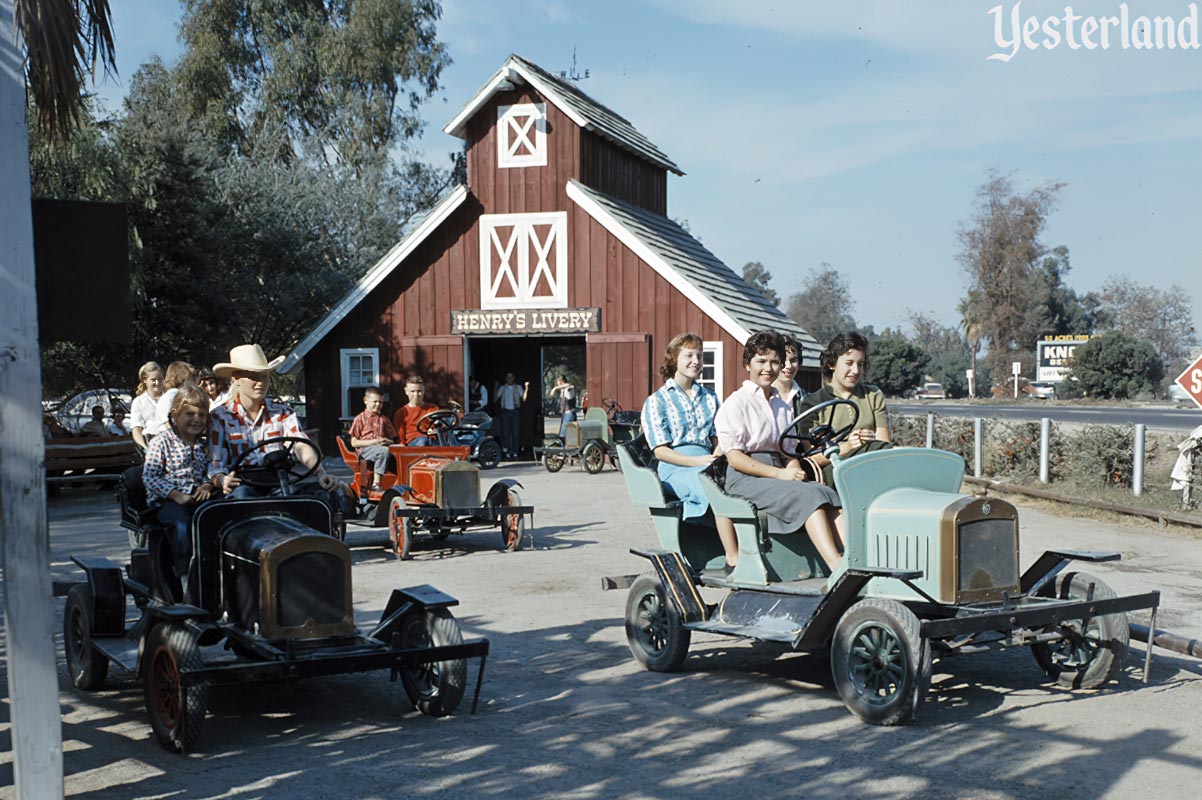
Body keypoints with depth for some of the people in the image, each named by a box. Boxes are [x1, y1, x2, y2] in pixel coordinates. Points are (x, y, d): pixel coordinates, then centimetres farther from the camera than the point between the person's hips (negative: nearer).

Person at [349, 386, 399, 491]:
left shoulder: (383, 419, 22)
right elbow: (354, 443, 1)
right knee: (384, 451, -37)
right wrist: (373, 442, -11)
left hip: (382, 447, 4)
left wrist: (387, 441, -4)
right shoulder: (360, 419, 9)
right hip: (365, 449, -4)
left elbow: (393, 441, 22)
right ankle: (376, 483, -34)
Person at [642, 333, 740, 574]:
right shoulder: (656, 401, 9)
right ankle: (733, 559, -39)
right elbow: (660, 450, 0)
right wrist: (697, 462, -15)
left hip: (706, 462, 4)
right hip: (674, 468, -4)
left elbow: (718, 438, 19)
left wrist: (717, 459, -6)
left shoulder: (709, 398, 25)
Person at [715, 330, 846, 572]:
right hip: (745, 480, -6)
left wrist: (795, 472, -4)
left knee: (828, 494, -24)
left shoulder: (782, 406, 23)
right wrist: (780, 474, -17)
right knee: (809, 496, -31)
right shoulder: (736, 403, 0)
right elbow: (734, 457, -9)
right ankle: (837, 566, -43)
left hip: (777, 475, 6)